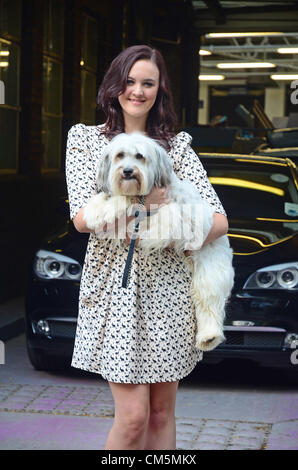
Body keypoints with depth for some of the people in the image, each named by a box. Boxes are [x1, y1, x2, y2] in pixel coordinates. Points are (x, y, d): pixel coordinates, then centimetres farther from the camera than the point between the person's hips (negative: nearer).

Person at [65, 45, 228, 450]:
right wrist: (145, 200, -16)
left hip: (169, 287, 2)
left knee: (162, 411, 8)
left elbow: (220, 221, 2)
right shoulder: (85, 139, 7)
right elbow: (81, 218, -6)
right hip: (115, 284, -2)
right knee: (134, 415, -8)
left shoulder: (178, 145, 10)